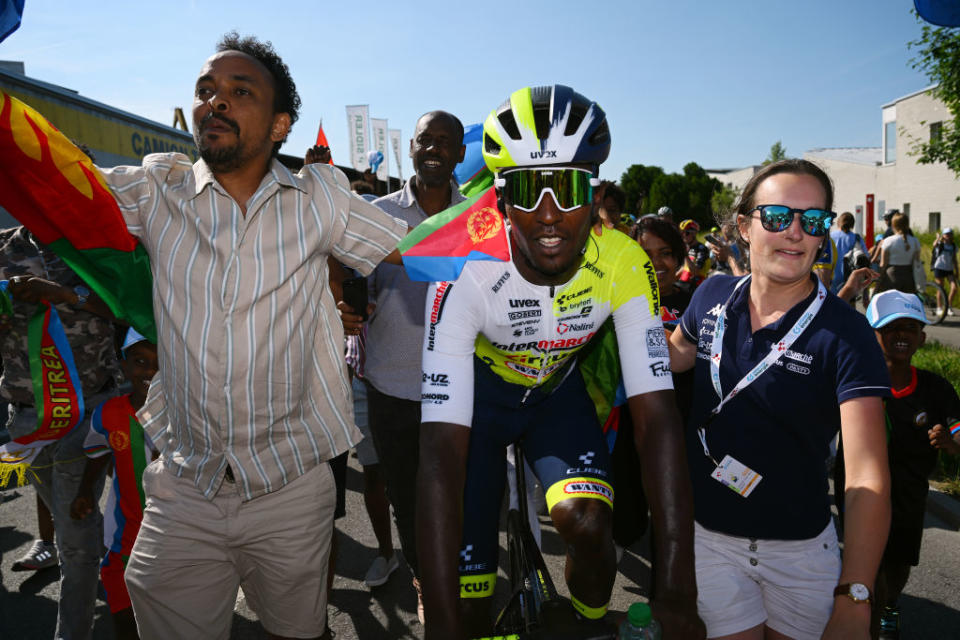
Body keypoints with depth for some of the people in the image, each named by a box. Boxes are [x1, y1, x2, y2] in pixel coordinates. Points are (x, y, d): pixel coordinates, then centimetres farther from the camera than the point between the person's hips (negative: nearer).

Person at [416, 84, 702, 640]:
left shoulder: (625, 265, -27)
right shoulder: (466, 272, -34)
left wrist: (676, 592, -33)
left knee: (587, 521, -23)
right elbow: (442, 451, -38)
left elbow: (657, 417, -27)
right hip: (480, 388, -1)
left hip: (557, 386, 2)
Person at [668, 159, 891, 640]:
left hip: (801, 547, -1)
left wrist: (852, 601, -31)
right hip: (709, 536, 1)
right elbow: (669, 357, 15)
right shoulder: (712, 297, -6)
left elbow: (867, 477, -23)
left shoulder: (846, 334, -16)